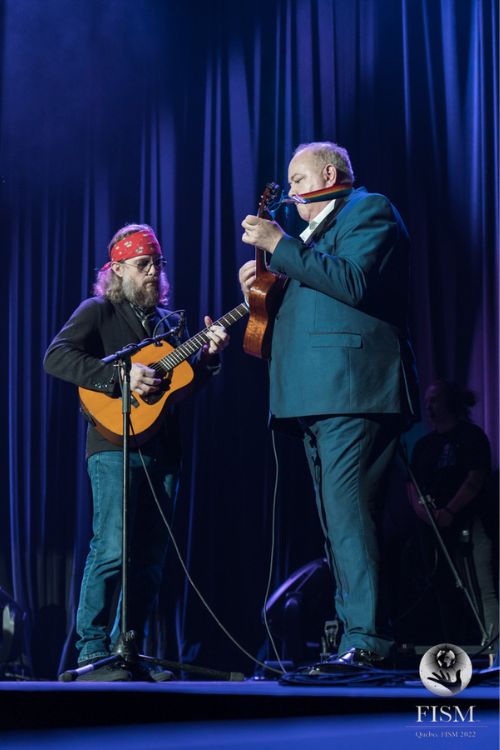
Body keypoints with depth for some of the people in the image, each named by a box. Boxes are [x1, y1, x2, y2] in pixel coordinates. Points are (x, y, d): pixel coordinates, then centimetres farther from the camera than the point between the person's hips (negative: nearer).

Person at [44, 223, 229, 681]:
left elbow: (189, 383, 20)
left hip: (163, 450, 7)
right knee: (112, 549, -16)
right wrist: (120, 376, -21)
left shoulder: (169, 321, 21)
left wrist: (209, 354, 0)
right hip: (116, 445, -6)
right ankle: (92, 653, -11)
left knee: (151, 558, 6)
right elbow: (56, 357, -13)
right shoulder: (98, 312, 3)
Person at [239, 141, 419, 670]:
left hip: (351, 388, -10)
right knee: (336, 521, 7)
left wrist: (280, 245, -15)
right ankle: (352, 632, 10)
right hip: (316, 398, 10)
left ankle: (366, 640, -19)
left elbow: (354, 282, -16)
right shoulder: (313, 233, 29)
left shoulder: (369, 210, 1)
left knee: (346, 511, -18)